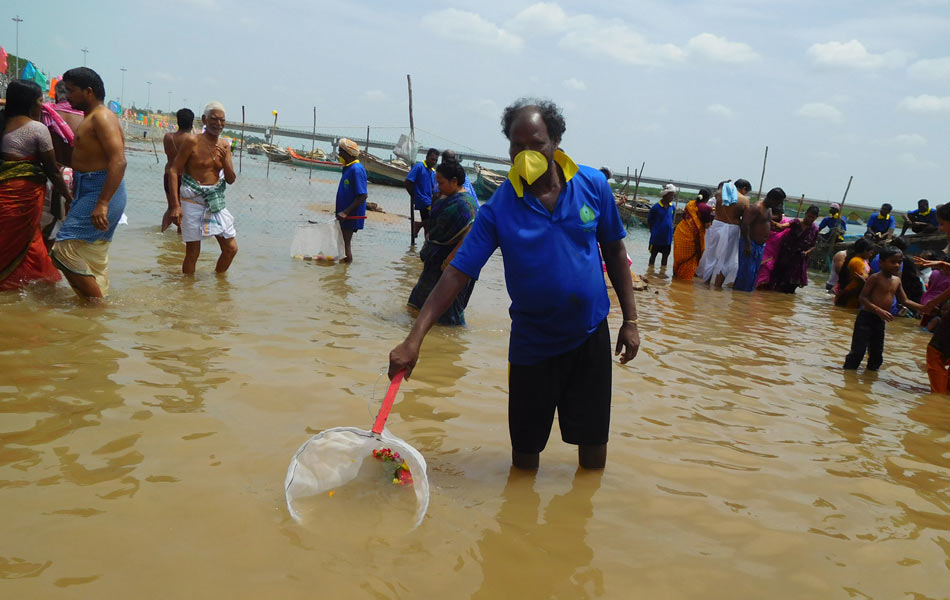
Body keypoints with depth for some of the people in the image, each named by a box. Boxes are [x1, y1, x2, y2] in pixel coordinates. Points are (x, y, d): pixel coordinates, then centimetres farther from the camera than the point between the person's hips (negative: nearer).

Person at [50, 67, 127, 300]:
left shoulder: (102, 117, -14)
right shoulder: (89, 118, 19)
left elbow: (118, 161, -26)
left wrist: (102, 203, -33)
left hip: (101, 193, -10)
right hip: (87, 192, 10)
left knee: (66, 249, -12)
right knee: (94, 258, 15)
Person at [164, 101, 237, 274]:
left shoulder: (225, 145, 7)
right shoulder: (192, 142, -8)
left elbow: (231, 180, 9)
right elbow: (173, 170, -10)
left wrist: (224, 160, -12)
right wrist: (175, 205, -17)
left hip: (216, 202, 5)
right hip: (193, 201, -5)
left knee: (231, 249, 7)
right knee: (192, 253, 0)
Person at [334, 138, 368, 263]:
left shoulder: (357, 169, -19)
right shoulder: (348, 168, 12)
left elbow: (363, 196, -24)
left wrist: (346, 212, -25)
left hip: (352, 216, -10)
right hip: (344, 215, 10)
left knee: (346, 242, -6)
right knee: (345, 242, 15)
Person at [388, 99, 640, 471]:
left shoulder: (592, 185, -7)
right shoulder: (499, 209, -13)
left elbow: (614, 251, 5)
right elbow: (457, 273, -16)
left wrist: (630, 320, 3)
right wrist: (414, 340, -25)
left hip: (590, 336, 2)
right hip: (532, 341, -1)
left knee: (593, 446, 11)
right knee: (525, 453, 9)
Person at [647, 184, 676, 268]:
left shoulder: (673, 207, -1)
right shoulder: (656, 207, -15)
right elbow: (649, 221, -5)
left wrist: (669, 230, 10)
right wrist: (654, 231, -1)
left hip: (668, 237, 4)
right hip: (656, 237, -4)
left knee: (665, 256, 13)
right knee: (653, 255, 10)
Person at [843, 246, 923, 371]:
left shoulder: (897, 280, 9)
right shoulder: (875, 278, -13)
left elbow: (904, 300, 15)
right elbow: (863, 297, -18)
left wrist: (923, 308, 2)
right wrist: (879, 310, -29)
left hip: (880, 321, 7)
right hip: (866, 318, -7)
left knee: (877, 352, 16)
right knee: (858, 351, -7)